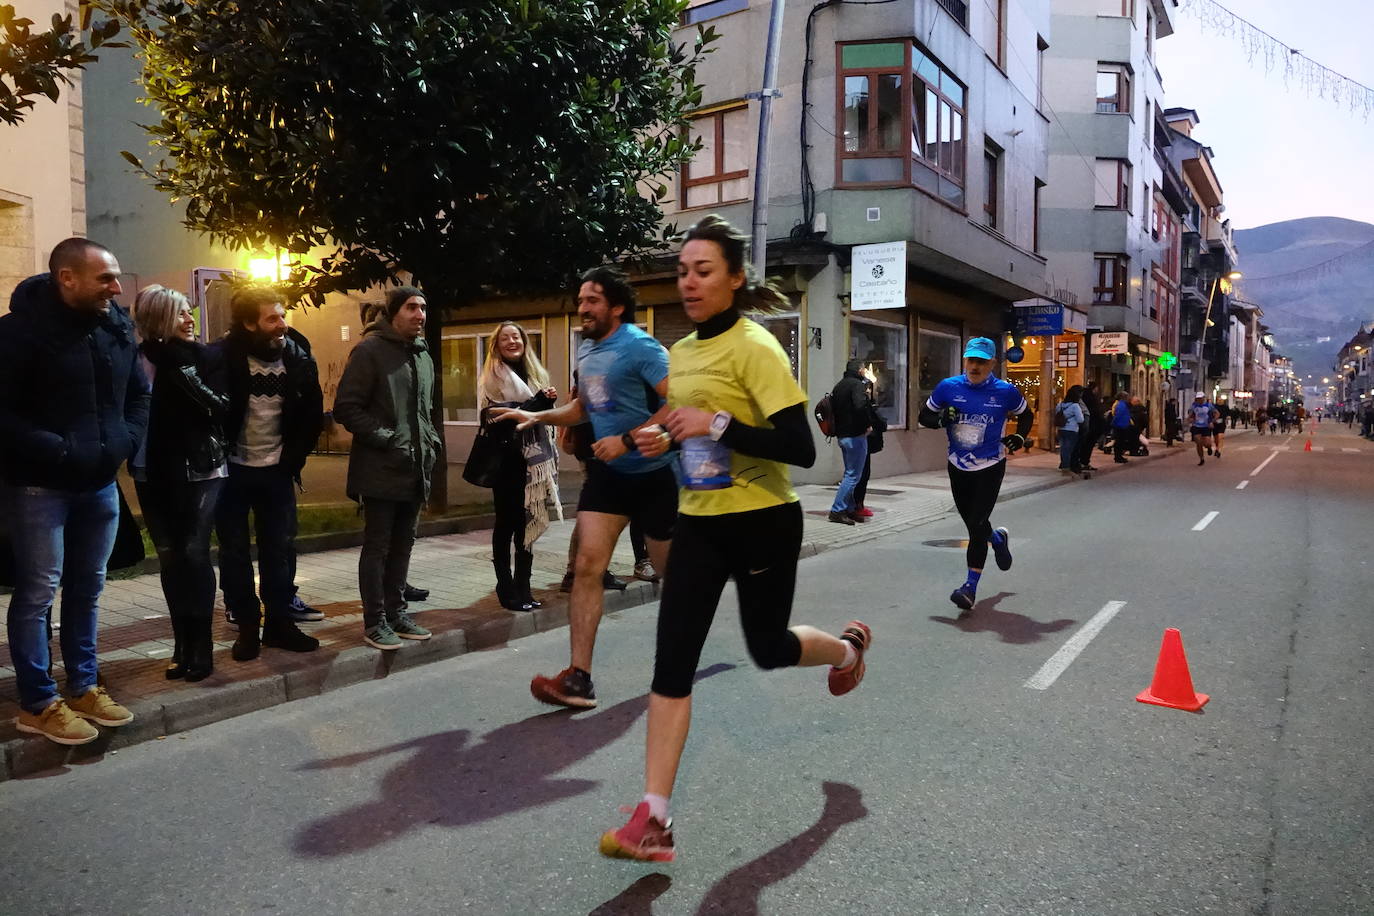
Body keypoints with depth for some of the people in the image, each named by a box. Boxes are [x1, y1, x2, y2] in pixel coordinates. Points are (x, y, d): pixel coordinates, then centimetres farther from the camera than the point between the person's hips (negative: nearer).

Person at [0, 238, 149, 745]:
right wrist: (58, 451, -20)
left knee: (87, 589, 14)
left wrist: (126, 441, 0)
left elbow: (139, 393, 14)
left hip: (100, 483, 6)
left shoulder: (117, 328, 4)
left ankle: (83, 688, 27)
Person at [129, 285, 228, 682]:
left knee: (194, 552, -6)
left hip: (200, 468, -1)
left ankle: (200, 645, 3)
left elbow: (222, 405, -9)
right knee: (170, 557, 7)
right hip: (156, 472, 2)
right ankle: (182, 644, 17)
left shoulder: (201, 355, -1)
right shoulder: (139, 360, -1)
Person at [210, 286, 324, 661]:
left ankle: (279, 622, 19)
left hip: (276, 471, 3)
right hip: (232, 469, -2)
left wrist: (295, 457, 1)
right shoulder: (222, 356, -14)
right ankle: (247, 627, 17)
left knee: (279, 548, 8)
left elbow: (312, 414, 4)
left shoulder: (298, 358, -5)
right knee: (235, 552, 6)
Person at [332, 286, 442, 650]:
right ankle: (375, 621, 10)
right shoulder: (370, 350, -8)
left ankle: (397, 613, 24)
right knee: (377, 546, 1)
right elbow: (346, 408, -13)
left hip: (415, 469, 7)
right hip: (381, 469, -7)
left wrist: (431, 442, 11)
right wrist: (385, 439, -17)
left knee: (403, 544, 14)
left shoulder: (424, 357, 16)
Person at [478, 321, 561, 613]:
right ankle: (507, 590, 8)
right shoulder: (493, 376, -5)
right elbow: (500, 418, -17)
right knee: (507, 523, 0)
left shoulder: (533, 373, 16)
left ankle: (522, 588, 16)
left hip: (532, 459, 6)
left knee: (526, 524, 9)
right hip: (507, 460, -6)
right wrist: (540, 402, -20)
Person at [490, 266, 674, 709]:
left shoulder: (640, 347, -17)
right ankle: (579, 678, -5)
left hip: (653, 473, -6)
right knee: (588, 564, -6)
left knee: (671, 569, 10)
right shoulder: (586, 350, 8)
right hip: (607, 472, 6)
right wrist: (535, 416, 8)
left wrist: (627, 441, -26)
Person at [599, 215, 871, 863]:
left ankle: (848, 647, 48)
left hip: (763, 523, -6)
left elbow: (800, 448, -22)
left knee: (768, 648, 13)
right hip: (698, 524, 6)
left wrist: (718, 424, -28)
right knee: (672, 662, -2)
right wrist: (665, 438, 2)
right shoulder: (680, 352, 8)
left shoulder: (754, 347, -15)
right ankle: (654, 818, 3)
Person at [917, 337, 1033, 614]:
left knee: (977, 525, -11)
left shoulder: (1005, 391, -6)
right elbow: (924, 417, 4)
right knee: (971, 523, 16)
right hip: (958, 466, 3)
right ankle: (998, 538, 52)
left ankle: (971, 587, -6)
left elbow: (1026, 415, 13)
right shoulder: (948, 387, -4)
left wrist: (1018, 438, -3)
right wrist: (942, 420, -17)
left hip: (990, 467, -3)